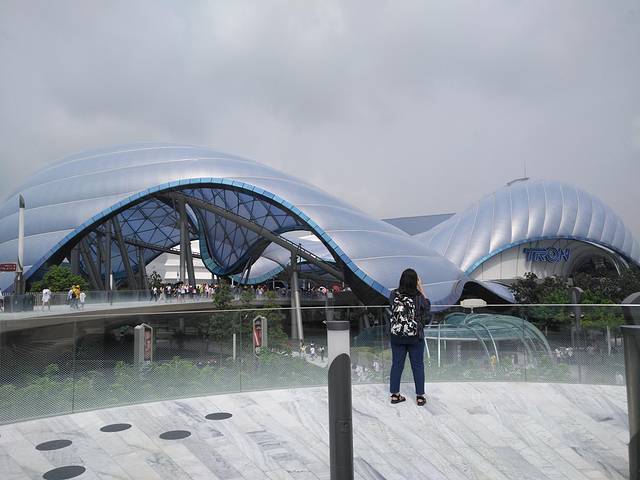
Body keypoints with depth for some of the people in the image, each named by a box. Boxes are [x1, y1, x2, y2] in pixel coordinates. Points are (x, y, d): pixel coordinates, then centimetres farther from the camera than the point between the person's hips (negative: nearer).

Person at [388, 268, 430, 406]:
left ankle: (395, 395, 20)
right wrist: (421, 289, 3)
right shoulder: (418, 297, -15)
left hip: (397, 336, 2)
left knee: (397, 364, 12)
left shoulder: (394, 294, -9)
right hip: (415, 337, -2)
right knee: (418, 366, 11)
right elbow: (427, 307, 5)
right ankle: (420, 396, 20)